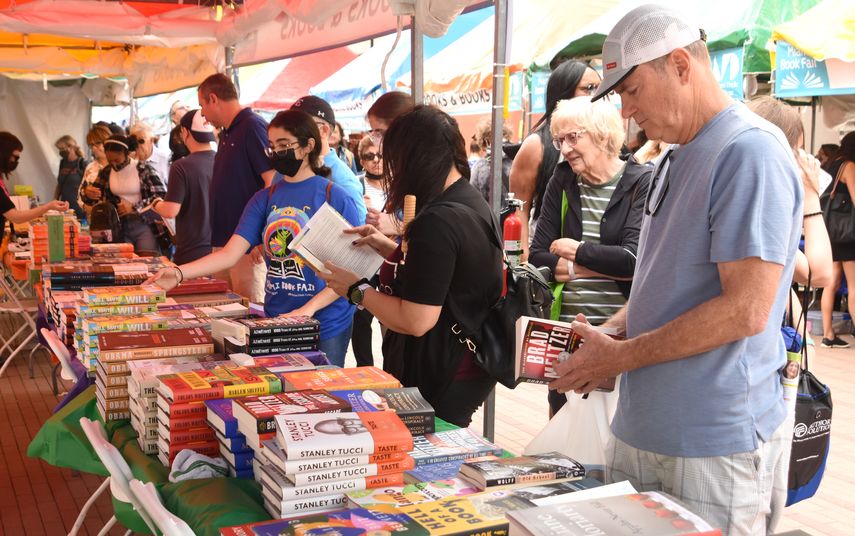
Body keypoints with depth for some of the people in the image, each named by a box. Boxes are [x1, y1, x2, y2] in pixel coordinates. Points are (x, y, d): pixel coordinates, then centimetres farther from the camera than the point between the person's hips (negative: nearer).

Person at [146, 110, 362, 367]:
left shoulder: (336, 198, -7)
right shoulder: (264, 199, 5)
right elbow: (230, 254, -2)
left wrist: (309, 308, -19)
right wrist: (179, 273, -17)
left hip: (325, 325, -3)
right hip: (276, 321, 4)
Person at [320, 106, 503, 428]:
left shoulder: (437, 221, -24)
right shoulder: (472, 202, 7)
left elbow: (416, 321, -26)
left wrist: (355, 289, -13)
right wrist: (389, 247, 10)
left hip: (442, 381, -10)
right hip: (468, 367, 10)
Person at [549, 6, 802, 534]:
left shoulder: (751, 151, -15)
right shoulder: (674, 159, 14)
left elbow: (746, 309, -22)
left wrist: (621, 357, -15)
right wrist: (608, 333, 4)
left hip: (717, 445, -8)